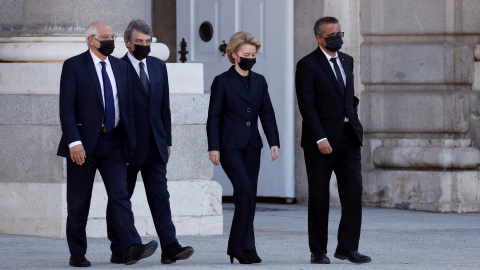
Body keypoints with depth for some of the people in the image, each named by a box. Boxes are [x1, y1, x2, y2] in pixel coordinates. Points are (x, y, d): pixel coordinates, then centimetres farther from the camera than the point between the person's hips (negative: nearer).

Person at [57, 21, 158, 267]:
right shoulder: (74, 66, -4)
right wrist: (74, 142, -19)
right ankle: (77, 254, 11)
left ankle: (131, 247, -18)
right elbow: (66, 107, -10)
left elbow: (126, 105, 14)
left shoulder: (120, 67, 12)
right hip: (84, 144, -4)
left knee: (120, 195, -8)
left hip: (112, 142, 4)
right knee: (78, 201, 3)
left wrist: (131, 140, 8)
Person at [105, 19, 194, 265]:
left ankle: (170, 247, -11)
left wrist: (167, 140, 12)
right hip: (126, 147, -4)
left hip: (154, 146, 5)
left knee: (160, 196, -4)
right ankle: (118, 250, 13)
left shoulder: (159, 66, 12)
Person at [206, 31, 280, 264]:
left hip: (251, 146, 5)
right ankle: (247, 247, -13)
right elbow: (214, 117, -4)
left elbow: (267, 114, 11)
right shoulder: (222, 81, -2)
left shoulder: (259, 81, 12)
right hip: (230, 146, -5)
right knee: (245, 192, -16)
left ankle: (236, 247, 11)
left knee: (249, 197, 3)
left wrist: (274, 142, 0)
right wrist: (213, 147, -10)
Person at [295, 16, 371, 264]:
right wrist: (320, 139, -18)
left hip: (348, 139, 5)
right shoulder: (307, 65, -6)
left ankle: (348, 247, 0)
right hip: (321, 141, -5)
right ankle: (318, 251, 9)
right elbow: (307, 105, -12)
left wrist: (355, 125, 11)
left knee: (353, 190, -5)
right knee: (319, 197, 2)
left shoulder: (346, 61, 15)